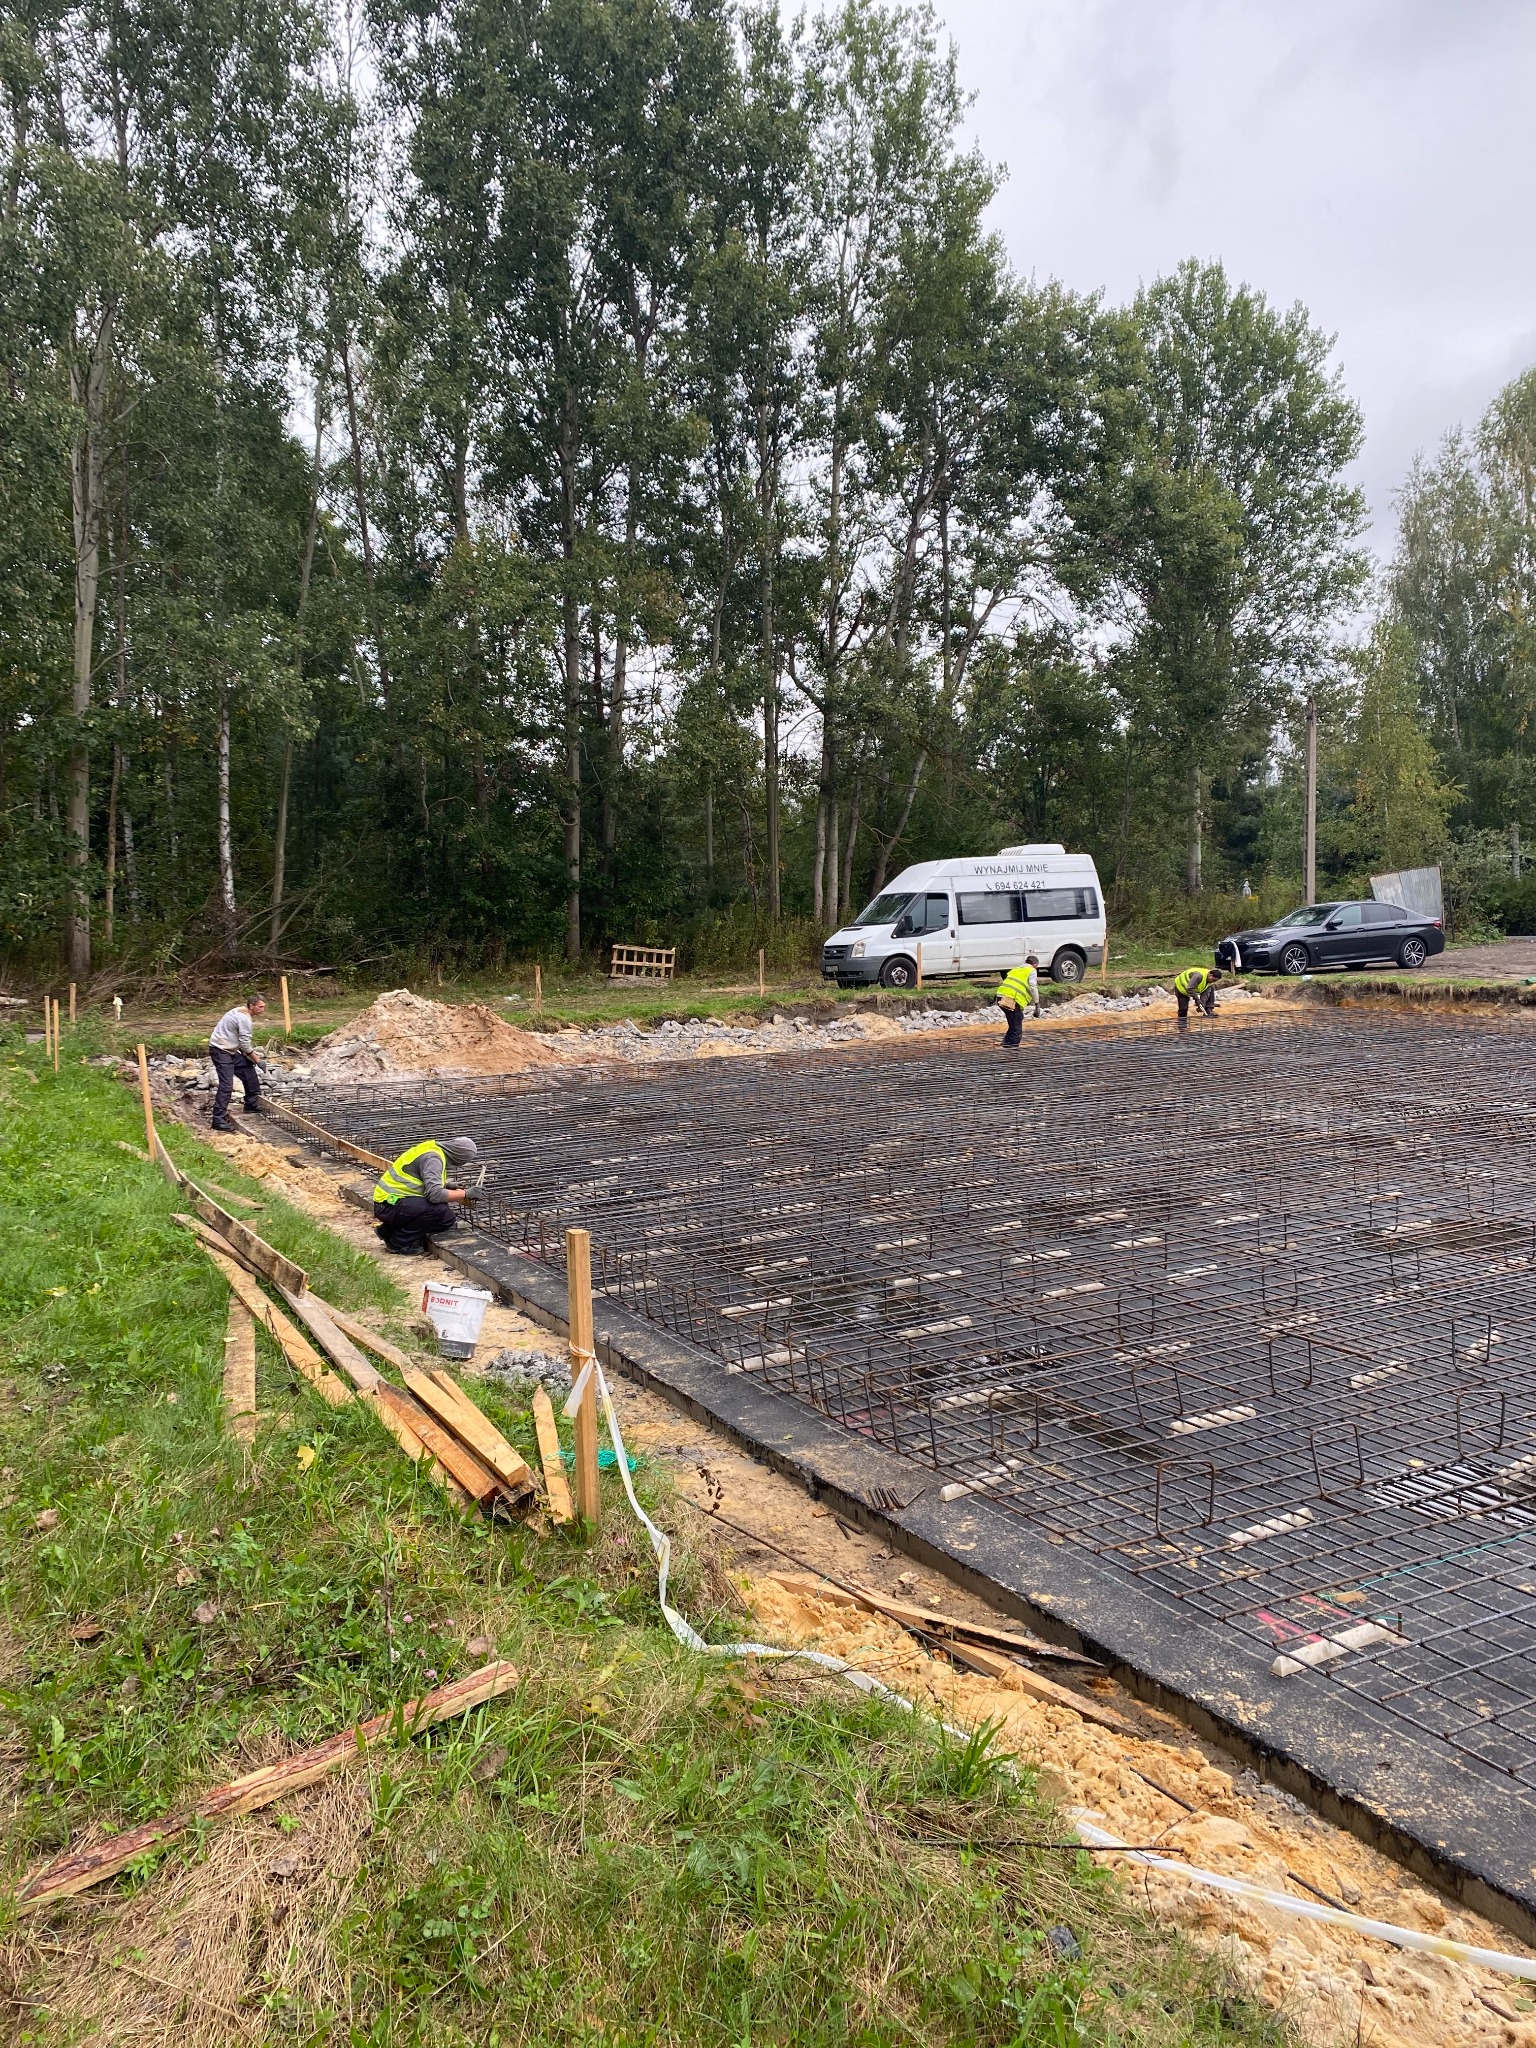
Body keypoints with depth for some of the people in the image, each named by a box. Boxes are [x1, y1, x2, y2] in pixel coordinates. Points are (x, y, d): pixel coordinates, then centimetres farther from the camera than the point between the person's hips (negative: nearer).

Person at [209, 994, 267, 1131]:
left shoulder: (240, 1012, 11)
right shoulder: (244, 1019, -20)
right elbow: (245, 1045, -19)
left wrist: (250, 1057, 8)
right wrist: (258, 1061, -8)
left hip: (230, 1050, 11)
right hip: (220, 1050, -11)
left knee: (249, 1072, 17)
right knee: (226, 1085, -15)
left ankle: (252, 1105, 28)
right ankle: (219, 1120, -16)